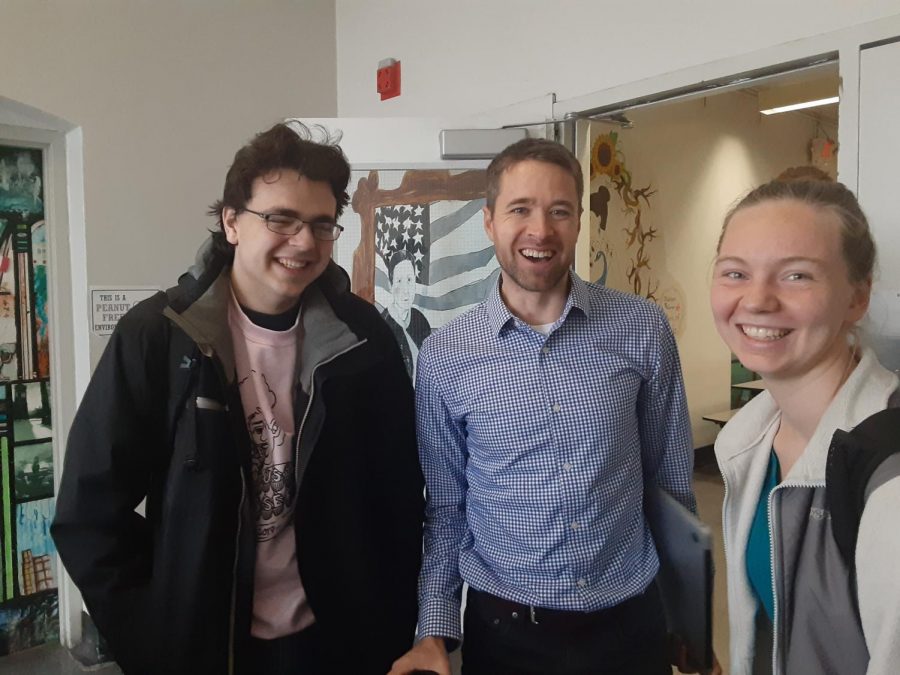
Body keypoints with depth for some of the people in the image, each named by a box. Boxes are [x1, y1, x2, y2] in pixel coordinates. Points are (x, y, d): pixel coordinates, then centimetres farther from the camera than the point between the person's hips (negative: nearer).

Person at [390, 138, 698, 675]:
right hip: (503, 630, 0)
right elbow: (445, 507, 1)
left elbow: (673, 482, 2)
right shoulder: (444, 357, -7)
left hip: (629, 622, 1)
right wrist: (436, 629, -4)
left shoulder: (643, 329, -7)